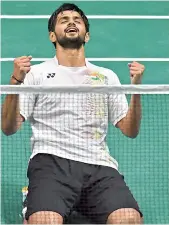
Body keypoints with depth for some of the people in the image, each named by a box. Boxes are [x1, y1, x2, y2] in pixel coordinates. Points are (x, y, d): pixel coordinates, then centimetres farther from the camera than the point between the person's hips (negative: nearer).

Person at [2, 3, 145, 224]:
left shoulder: (107, 76, 24)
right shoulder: (37, 73, 16)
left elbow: (130, 131, 18)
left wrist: (136, 89, 3)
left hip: (99, 166, 3)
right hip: (51, 162, -2)